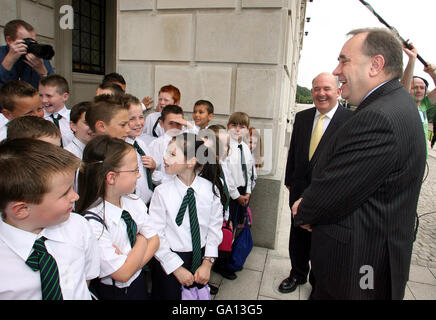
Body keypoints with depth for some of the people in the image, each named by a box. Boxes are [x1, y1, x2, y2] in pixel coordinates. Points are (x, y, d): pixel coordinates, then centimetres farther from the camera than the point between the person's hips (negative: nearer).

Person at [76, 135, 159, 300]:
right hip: (113, 292, -5)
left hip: (140, 281, 5)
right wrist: (142, 240, -14)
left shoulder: (134, 201, -10)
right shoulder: (92, 223, -29)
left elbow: (154, 239, -5)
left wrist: (131, 260, -20)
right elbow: (123, 274, -24)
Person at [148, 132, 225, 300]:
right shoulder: (162, 192, -14)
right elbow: (156, 236, -11)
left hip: (200, 259, 2)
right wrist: (177, 268, -11)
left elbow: (214, 228, -4)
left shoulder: (210, 189, -10)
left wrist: (207, 263, -7)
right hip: (169, 262, -1)